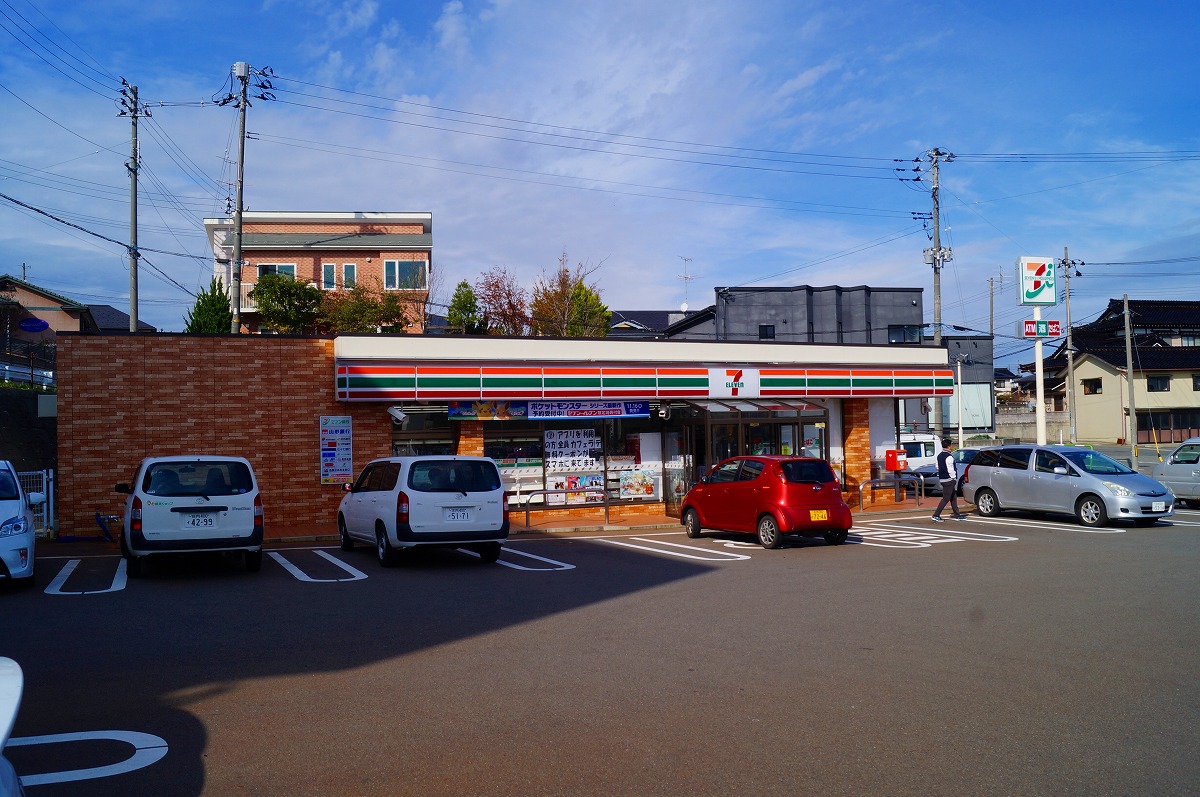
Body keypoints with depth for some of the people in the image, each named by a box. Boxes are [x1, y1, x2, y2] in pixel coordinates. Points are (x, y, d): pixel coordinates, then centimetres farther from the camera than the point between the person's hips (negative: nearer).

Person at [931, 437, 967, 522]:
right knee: (946, 499, -6)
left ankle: (957, 515, 22)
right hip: (949, 480, -10)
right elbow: (950, 470, -20)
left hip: (942, 479, 10)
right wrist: (954, 478, -11)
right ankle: (936, 515, -8)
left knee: (953, 498, 16)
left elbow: (938, 467, 17)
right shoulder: (949, 457, -18)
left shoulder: (939, 456, 12)